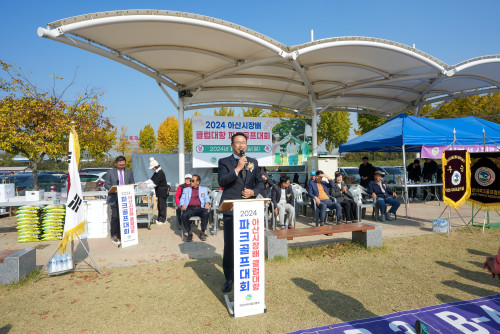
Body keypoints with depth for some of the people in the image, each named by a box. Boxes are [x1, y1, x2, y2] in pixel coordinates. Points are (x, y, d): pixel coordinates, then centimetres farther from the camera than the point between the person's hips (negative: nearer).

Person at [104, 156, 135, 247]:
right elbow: (106, 185, 3)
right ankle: (114, 235, 3)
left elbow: (132, 184, 16)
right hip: (115, 199, -2)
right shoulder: (110, 172, 6)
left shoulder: (129, 172, 14)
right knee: (115, 217, -8)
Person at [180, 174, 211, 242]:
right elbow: (182, 199, 15)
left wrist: (207, 203, -11)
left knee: (206, 213, -34)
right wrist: (182, 205, -7)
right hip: (190, 208, 1)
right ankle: (189, 233, -18)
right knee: (184, 215, -33)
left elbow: (207, 198, 12)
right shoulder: (186, 189, 25)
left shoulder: (204, 189, 23)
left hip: (200, 208, 0)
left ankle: (203, 232, -19)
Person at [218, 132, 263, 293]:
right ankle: (229, 278, 16)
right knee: (229, 245, 0)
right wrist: (237, 168, -19)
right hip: (231, 209, -3)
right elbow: (222, 181, -12)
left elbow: (260, 182, 16)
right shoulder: (224, 162, 2)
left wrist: (253, 191, -4)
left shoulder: (253, 162, 13)